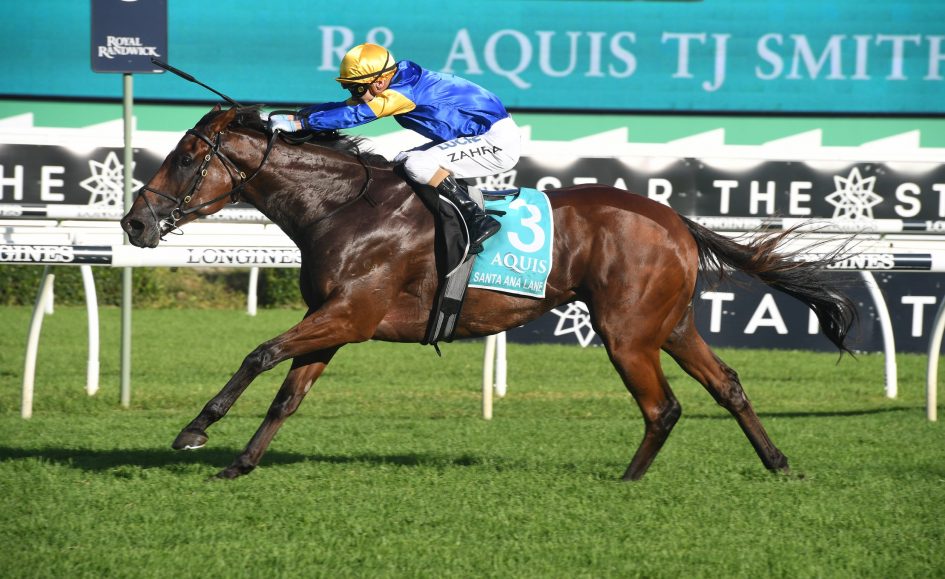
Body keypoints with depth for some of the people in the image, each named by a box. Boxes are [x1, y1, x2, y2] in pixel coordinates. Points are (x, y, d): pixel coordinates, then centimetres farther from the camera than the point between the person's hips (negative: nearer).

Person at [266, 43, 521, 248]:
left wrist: (299, 123, -30)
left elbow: (355, 115, -28)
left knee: (417, 165, -25)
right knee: (402, 163, 10)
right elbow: (344, 107, 4)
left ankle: (479, 220, -19)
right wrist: (293, 116, -7)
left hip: (498, 140, -10)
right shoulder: (393, 87, 5)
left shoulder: (404, 91, -23)